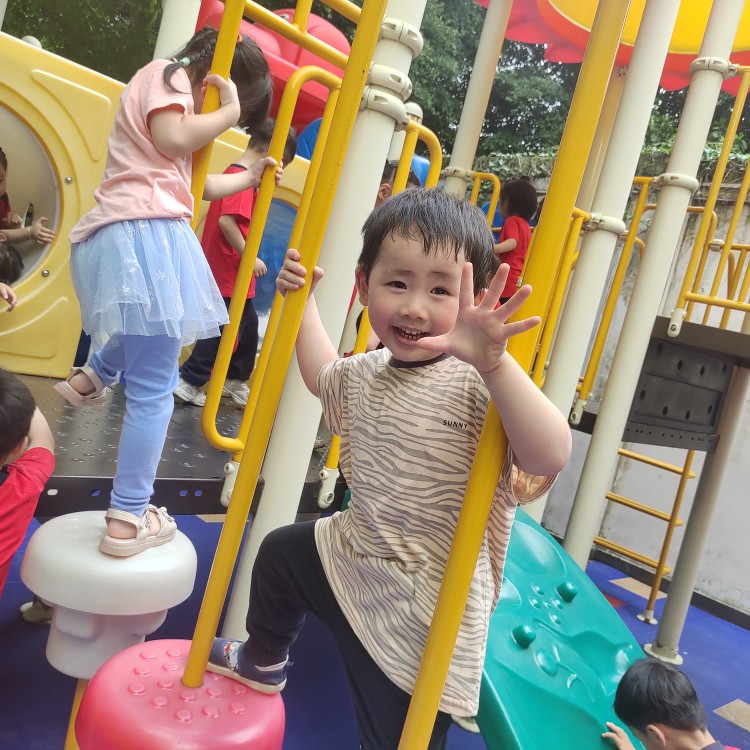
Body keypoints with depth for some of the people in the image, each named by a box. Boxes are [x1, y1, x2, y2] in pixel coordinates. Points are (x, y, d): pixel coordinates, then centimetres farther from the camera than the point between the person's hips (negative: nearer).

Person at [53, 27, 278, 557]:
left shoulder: (166, 91, 31)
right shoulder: (167, 76, 3)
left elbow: (193, 182, 31)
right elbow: (174, 139, -16)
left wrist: (249, 178, 39)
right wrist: (228, 111, -2)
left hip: (114, 238, 10)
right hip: (147, 236, -10)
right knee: (153, 390, -8)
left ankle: (92, 378, 47)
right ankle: (128, 521, -3)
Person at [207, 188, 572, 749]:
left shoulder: (477, 385, -25)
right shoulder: (367, 372, 0)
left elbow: (550, 458, -40)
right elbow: (324, 376, 24)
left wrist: (495, 362, -52)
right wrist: (302, 300, 19)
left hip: (424, 611, -8)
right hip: (351, 557, 8)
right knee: (281, 553, 32)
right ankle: (262, 661, 64)